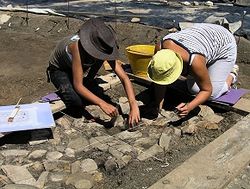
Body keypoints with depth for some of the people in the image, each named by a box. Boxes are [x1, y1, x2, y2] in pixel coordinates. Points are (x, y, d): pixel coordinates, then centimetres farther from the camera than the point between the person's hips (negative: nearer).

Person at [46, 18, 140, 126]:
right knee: (77, 102, -31)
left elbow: (124, 78, -28)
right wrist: (102, 104, -50)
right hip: (58, 69, -5)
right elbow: (78, 85, -41)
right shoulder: (77, 46, -41)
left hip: (77, 66, 5)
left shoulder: (102, 48, -26)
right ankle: (63, 90, 3)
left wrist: (134, 106, -40)